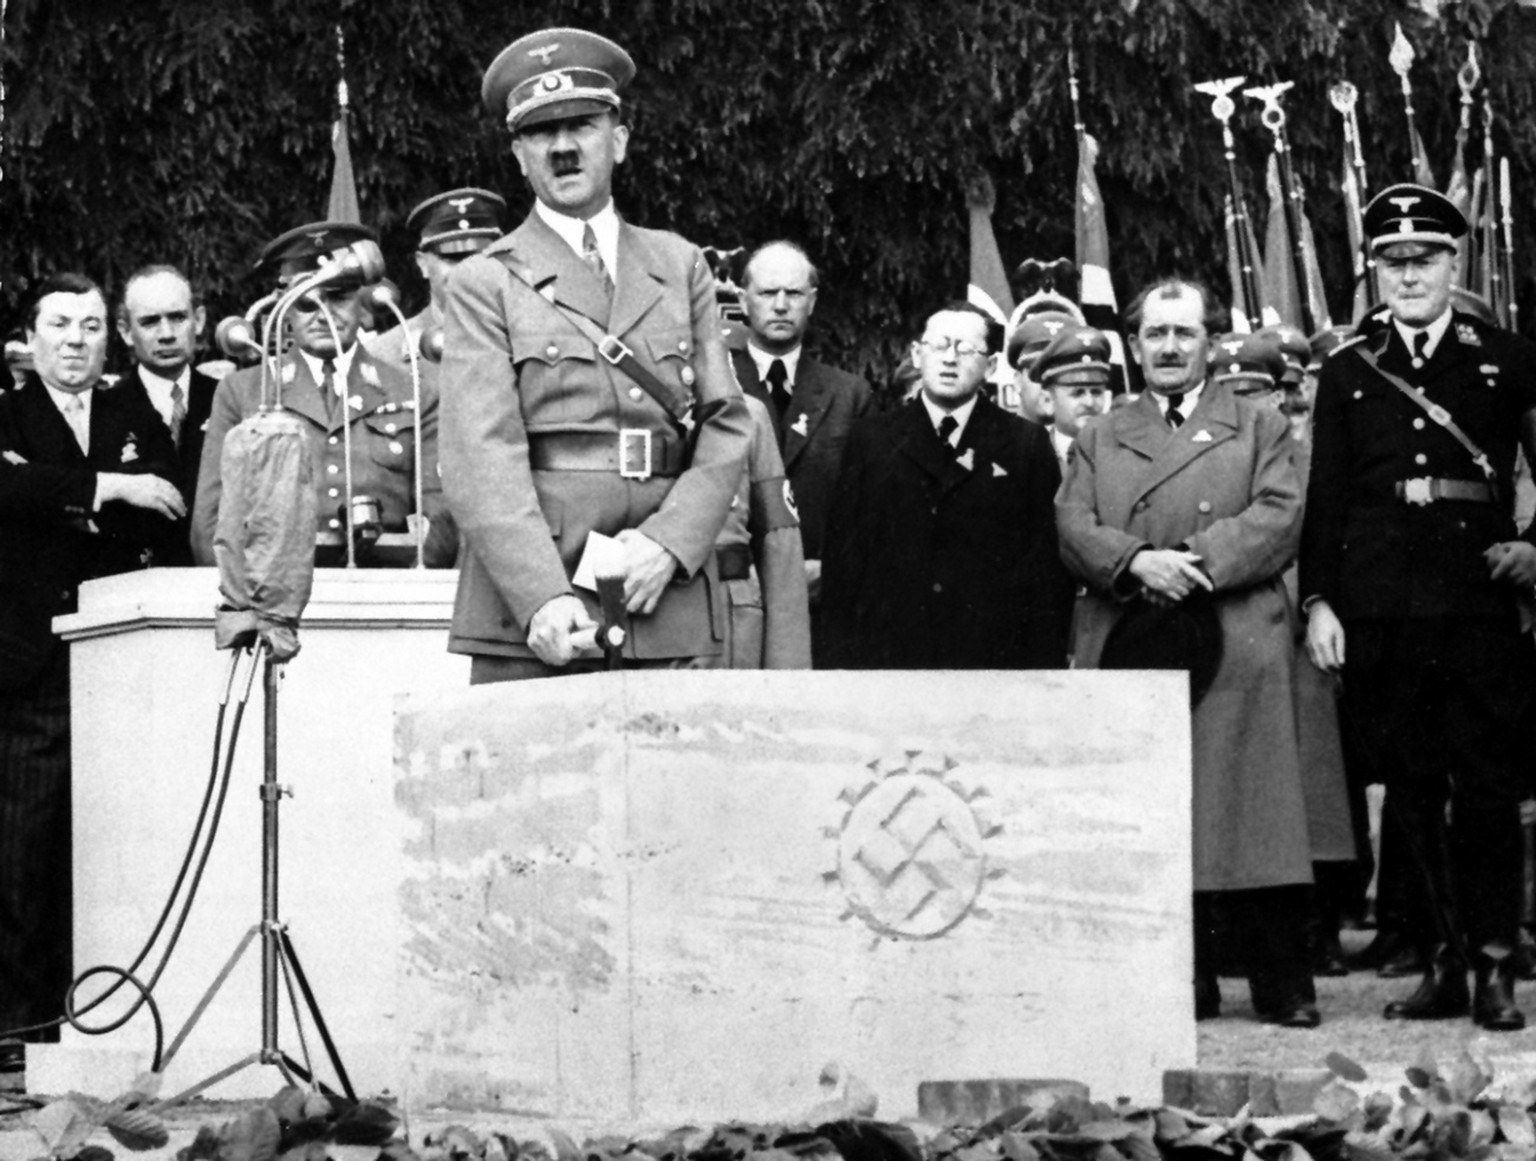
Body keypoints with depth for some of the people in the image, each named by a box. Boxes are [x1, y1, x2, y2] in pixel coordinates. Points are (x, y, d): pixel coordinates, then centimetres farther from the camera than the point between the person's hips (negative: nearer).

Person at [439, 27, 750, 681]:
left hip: (670, 619, 3)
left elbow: (726, 429, 11)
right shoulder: (486, 287, 6)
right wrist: (543, 598, -19)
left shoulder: (682, 269, 18)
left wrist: (668, 544, -7)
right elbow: (481, 462, -5)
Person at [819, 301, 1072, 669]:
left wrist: (1044, 666, -4)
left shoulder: (1026, 444, 8)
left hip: (992, 659, -1)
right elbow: (844, 554, 8)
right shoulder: (872, 440, 12)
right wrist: (842, 659, -1)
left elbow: (1049, 568, 4)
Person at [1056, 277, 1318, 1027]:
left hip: (1235, 655, -2)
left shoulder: (1259, 429, 16)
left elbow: (1278, 520, 0)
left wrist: (1194, 562, -13)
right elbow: (1073, 531, 6)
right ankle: (1183, 986, 1)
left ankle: (1283, 988, -6)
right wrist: (1138, 562, -14)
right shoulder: (1098, 441, 20)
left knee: (1249, 815, -9)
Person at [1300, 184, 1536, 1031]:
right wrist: (1319, 601, 1)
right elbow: (1325, 499, 8)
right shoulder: (1347, 374, 10)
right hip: (1378, 610, 2)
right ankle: (1445, 961, 11)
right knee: (1411, 793, 5)